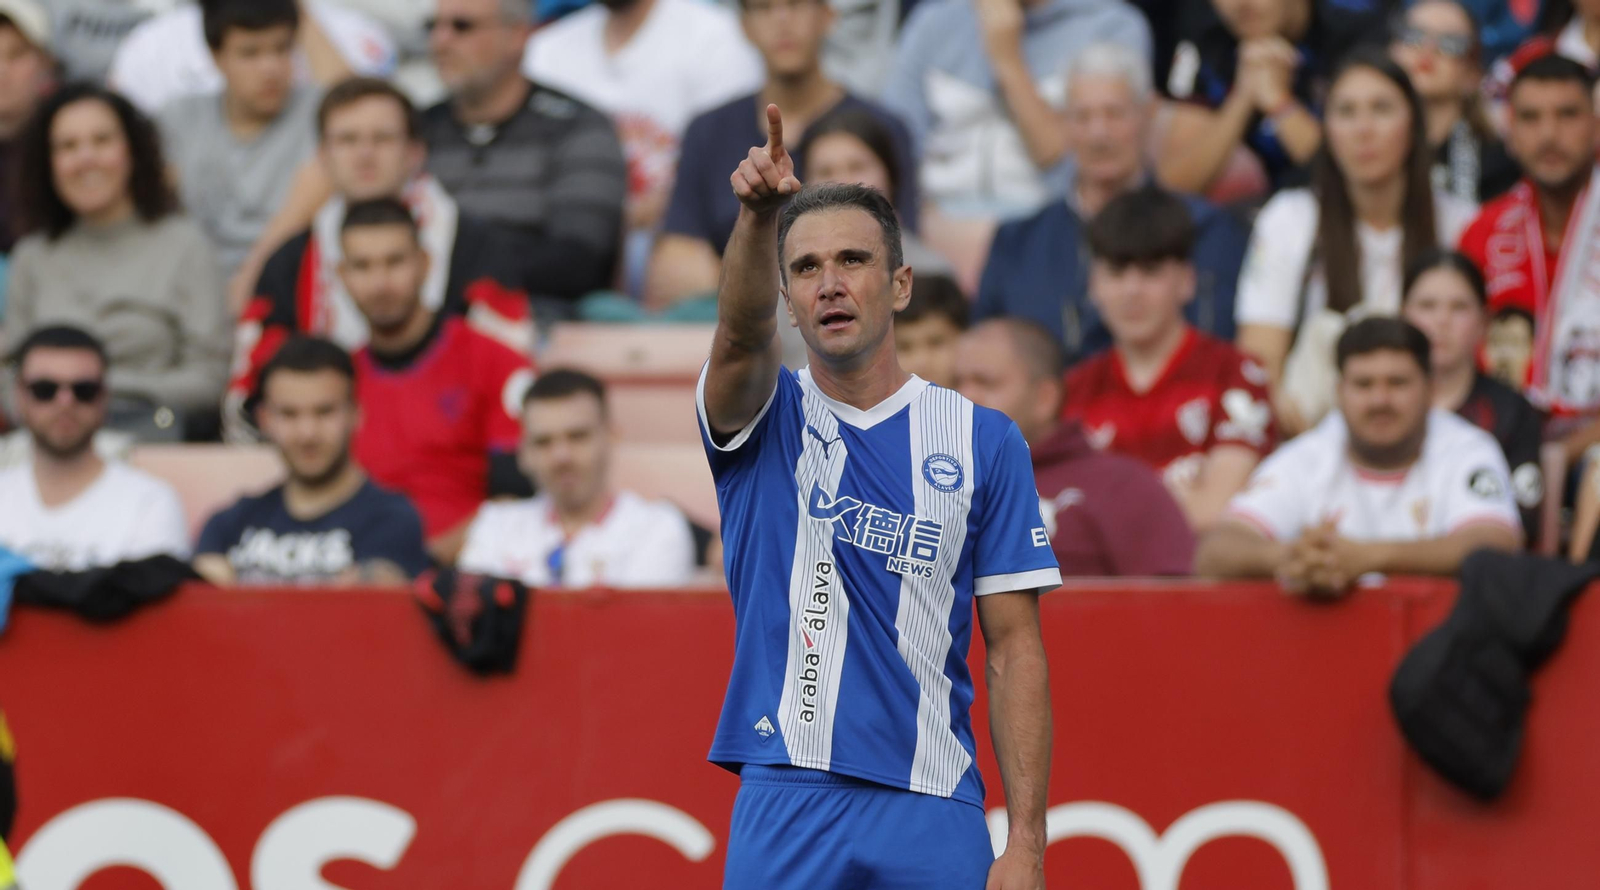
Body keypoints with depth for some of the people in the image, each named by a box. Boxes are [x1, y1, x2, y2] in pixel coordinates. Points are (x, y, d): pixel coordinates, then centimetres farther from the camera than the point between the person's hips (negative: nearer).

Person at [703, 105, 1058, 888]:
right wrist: (758, 213, -38)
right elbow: (742, 336, -17)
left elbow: (1015, 649, 4)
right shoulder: (765, 420, 7)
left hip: (935, 821, 0)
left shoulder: (984, 441, 7)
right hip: (782, 816, 0)